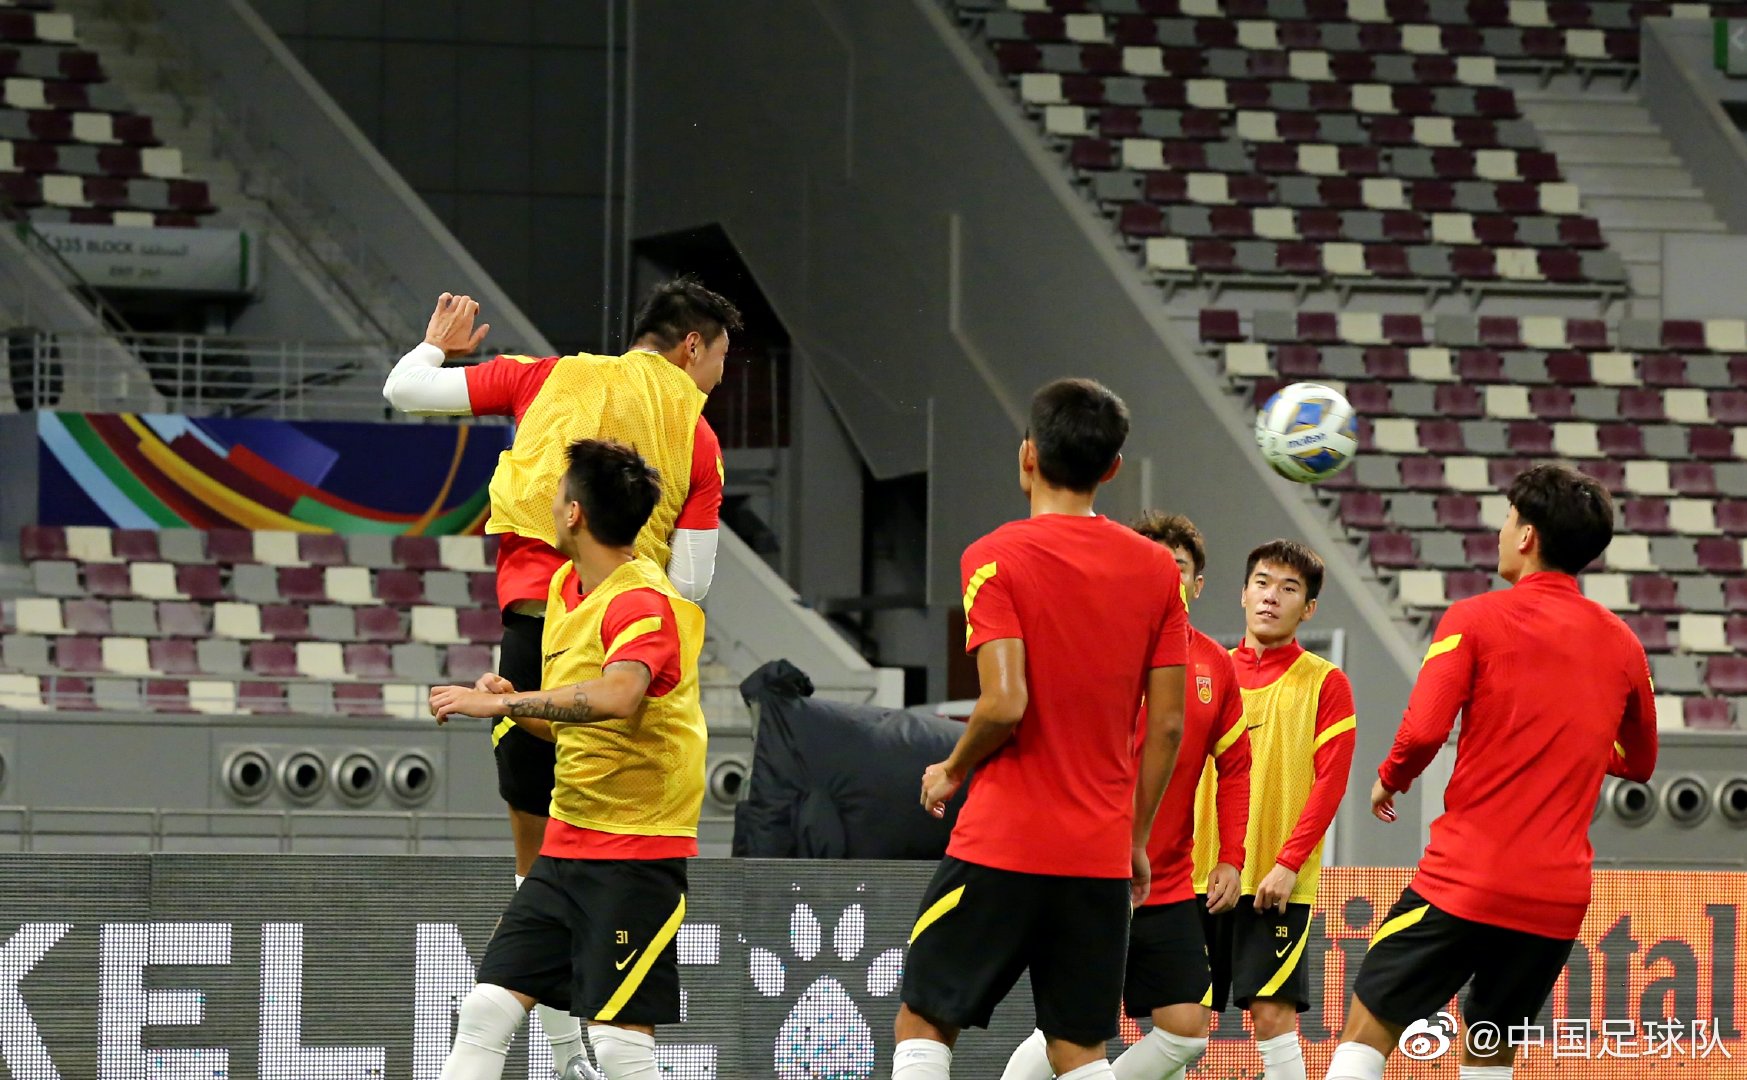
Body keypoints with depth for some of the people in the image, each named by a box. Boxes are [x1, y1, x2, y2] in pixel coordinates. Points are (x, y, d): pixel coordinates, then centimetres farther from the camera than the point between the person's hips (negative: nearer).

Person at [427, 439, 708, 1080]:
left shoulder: (642, 601, -16)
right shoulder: (565, 587, 12)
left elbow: (615, 697, -37)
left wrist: (501, 703, -32)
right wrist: (511, 702, 1)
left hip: (639, 853, -9)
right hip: (566, 847, 9)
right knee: (487, 1009, 2)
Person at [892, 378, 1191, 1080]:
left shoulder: (996, 558, -8)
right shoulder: (1155, 569, 5)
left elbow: (1004, 703, -18)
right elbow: (1167, 725, 5)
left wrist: (951, 772, 1)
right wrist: (1137, 838, 15)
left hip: (1003, 844, -4)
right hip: (1103, 854, 4)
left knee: (924, 1023, 6)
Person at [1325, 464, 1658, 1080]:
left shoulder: (1476, 619, -6)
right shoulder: (1621, 643, 9)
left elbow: (1424, 731, -15)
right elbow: (1639, 763, 22)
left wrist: (1390, 780, 4)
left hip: (1465, 878, -5)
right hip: (1559, 894, 5)